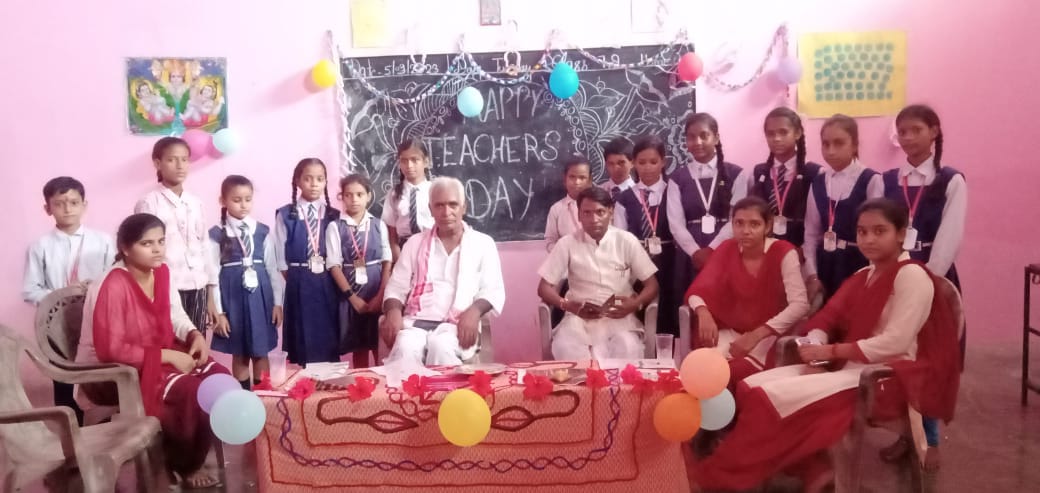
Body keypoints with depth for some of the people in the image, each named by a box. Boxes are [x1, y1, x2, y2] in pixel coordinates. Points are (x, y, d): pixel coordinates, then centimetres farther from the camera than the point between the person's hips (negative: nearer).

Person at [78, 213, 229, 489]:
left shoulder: (161, 272, -1)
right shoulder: (112, 286, -25)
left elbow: (174, 315, 11)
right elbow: (111, 350, -27)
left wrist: (194, 335, -11)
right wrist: (168, 356, -26)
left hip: (159, 356, 8)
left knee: (219, 378, -12)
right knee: (193, 393, -25)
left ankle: (187, 459, 5)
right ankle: (183, 466, 3)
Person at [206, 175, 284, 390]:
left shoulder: (262, 231, 4)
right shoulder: (217, 234, -3)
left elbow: (272, 268, 6)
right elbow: (214, 275, -4)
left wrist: (277, 303, 4)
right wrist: (218, 312, -6)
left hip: (260, 296, 2)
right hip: (233, 297, -2)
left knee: (261, 352, 9)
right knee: (239, 354, 7)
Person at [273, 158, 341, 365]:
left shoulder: (333, 215, 7)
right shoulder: (285, 215, 0)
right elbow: (280, 256, 1)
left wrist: (330, 274, -2)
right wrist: (296, 279, -2)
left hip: (327, 285, 2)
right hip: (298, 286, -2)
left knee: (329, 341, 6)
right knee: (301, 342, 2)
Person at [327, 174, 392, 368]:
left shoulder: (379, 225, 4)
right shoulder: (335, 227, -1)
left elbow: (387, 262, 2)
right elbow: (334, 265, -5)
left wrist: (381, 295, -8)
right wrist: (352, 297, -10)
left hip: (378, 294, 1)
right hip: (350, 294, -1)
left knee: (381, 347, 3)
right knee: (358, 347, 6)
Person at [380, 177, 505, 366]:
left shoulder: (483, 244, 12)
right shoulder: (415, 243, 18)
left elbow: (493, 290, 6)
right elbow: (396, 287, 17)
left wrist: (475, 311, -16)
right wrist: (394, 311, -7)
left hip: (456, 324, -1)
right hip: (416, 321, 2)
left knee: (441, 346, -36)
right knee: (405, 348, -33)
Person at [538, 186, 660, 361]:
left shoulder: (627, 241, 1)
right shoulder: (567, 243, 1)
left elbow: (652, 285, 4)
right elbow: (544, 288, 3)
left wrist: (634, 304, -18)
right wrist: (569, 306, -17)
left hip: (619, 316, 0)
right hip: (579, 316, 0)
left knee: (628, 349, -32)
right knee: (564, 349, -30)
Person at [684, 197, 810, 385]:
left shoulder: (784, 253, -10)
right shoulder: (727, 249, 1)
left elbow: (800, 305, -20)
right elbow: (696, 290, -1)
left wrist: (756, 335, -28)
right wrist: (703, 312, -25)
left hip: (768, 336, -3)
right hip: (731, 333, 3)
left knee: (732, 373, -31)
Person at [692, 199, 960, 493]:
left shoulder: (912, 275, -9)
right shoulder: (863, 277, 17)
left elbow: (893, 343, -19)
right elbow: (825, 322, 10)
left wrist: (829, 351, -13)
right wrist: (816, 362, -11)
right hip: (848, 367, 9)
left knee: (776, 397, -24)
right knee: (752, 388, -10)